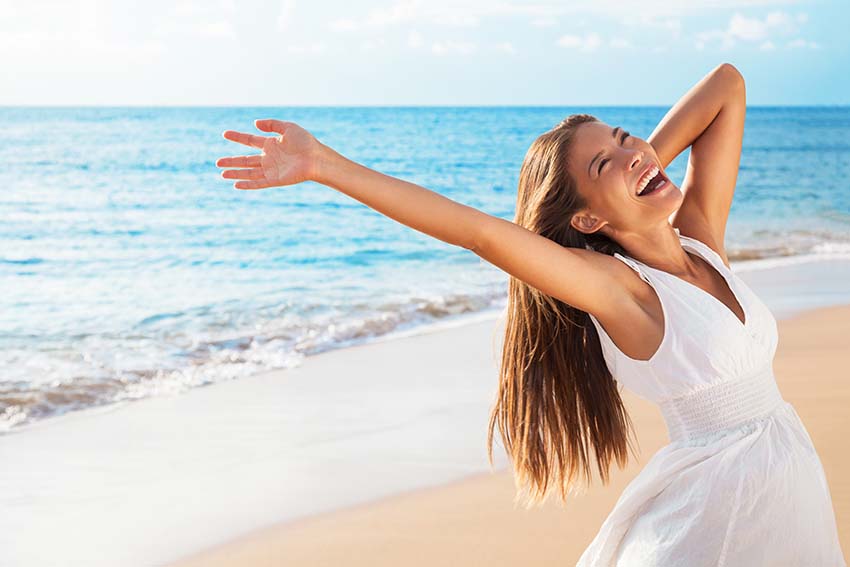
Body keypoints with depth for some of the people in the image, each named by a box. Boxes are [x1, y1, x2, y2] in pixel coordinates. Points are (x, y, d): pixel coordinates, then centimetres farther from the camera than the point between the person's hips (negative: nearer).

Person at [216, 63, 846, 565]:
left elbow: (728, 84, 6)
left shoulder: (702, 236, 1)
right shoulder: (617, 287, -17)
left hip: (795, 480, 6)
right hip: (713, 503, -6)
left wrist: (648, 162, 0)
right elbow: (481, 231, -30)